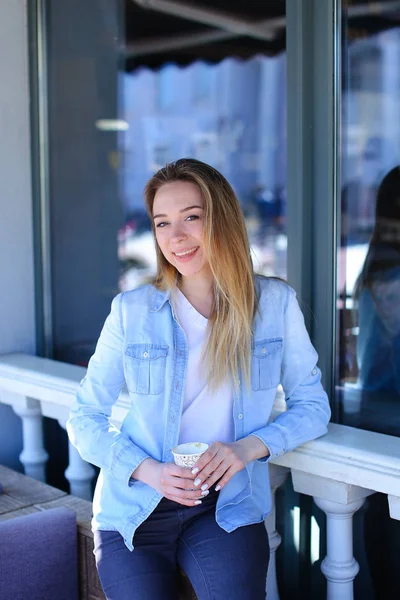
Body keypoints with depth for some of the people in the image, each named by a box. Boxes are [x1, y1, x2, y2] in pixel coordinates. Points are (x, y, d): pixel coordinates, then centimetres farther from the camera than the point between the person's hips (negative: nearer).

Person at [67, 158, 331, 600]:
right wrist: (146, 470, -15)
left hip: (227, 509, 0)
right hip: (135, 510, 1)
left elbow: (312, 406, 5)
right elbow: (84, 419, 2)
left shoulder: (276, 303, -2)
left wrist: (252, 446, -14)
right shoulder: (131, 311, -4)